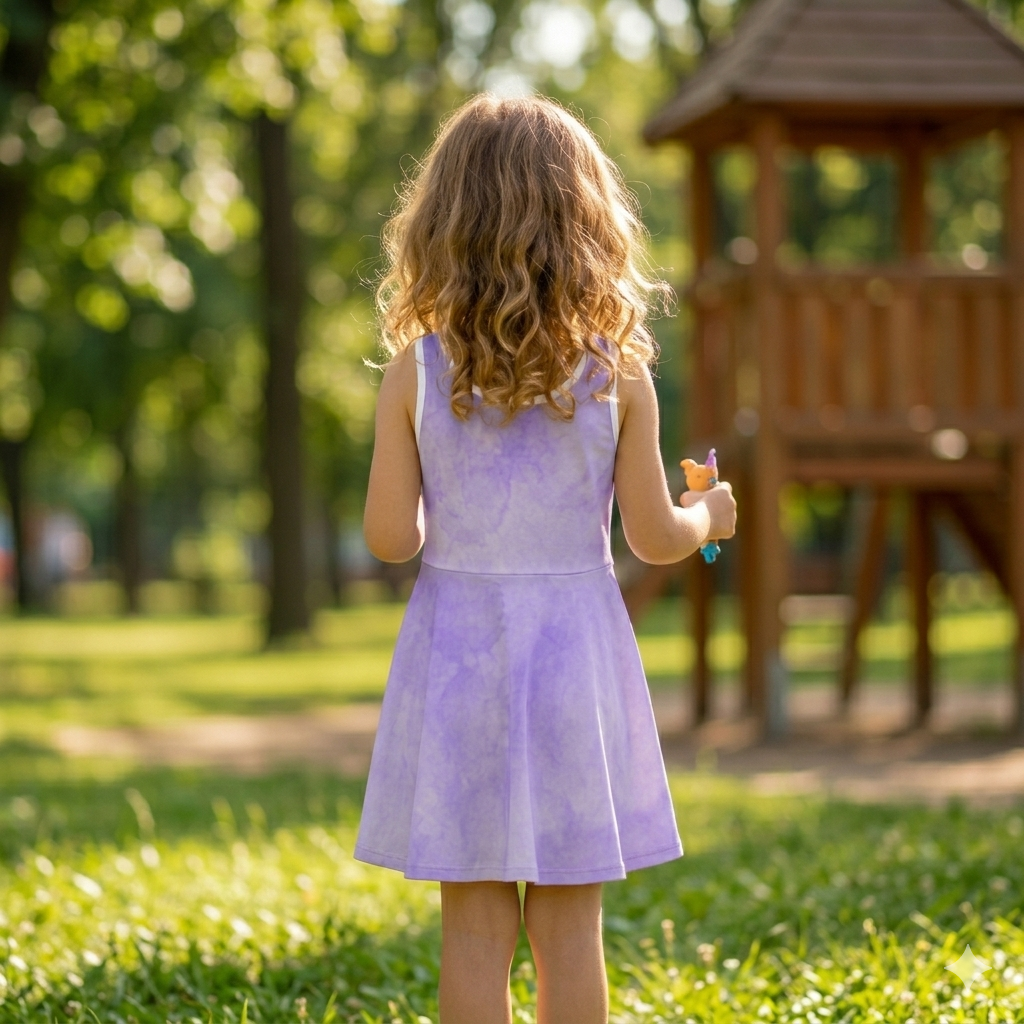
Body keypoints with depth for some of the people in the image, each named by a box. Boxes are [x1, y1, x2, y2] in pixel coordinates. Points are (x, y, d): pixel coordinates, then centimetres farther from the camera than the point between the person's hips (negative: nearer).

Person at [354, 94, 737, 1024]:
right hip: (576, 652, 0)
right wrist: (708, 515, 18)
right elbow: (654, 537, -4)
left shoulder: (416, 372, -7)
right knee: (570, 926, 9)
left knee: (474, 924, 7)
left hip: (458, 651, 0)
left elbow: (390, 538, -7)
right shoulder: (617, 375, -8)